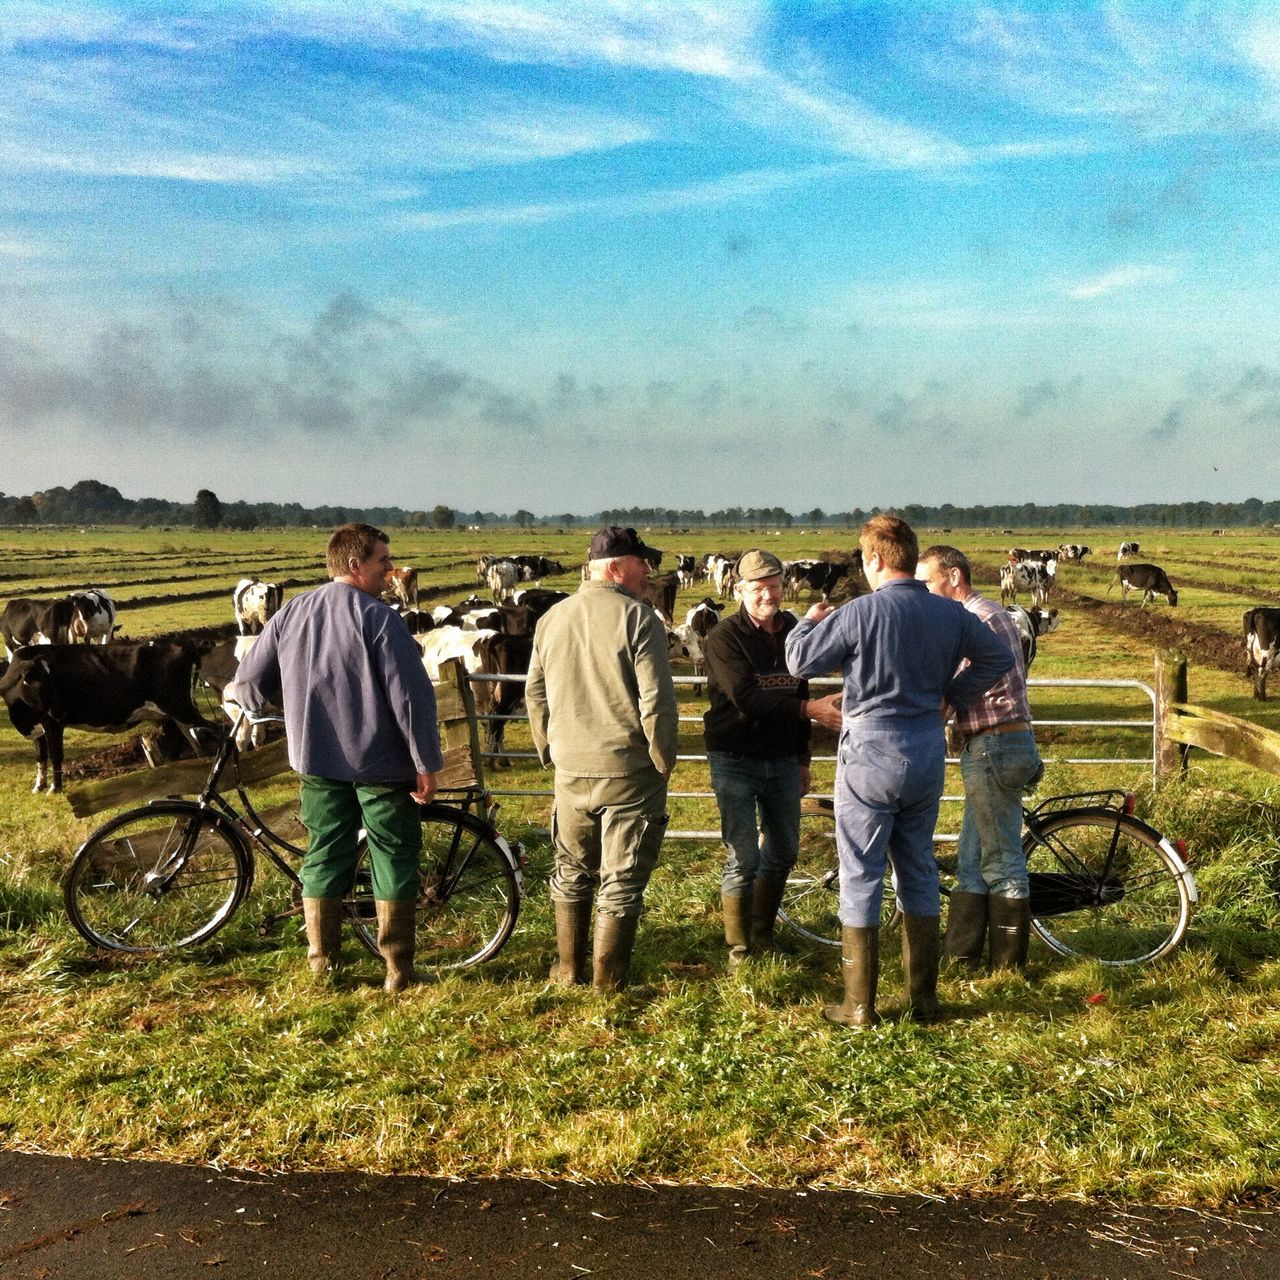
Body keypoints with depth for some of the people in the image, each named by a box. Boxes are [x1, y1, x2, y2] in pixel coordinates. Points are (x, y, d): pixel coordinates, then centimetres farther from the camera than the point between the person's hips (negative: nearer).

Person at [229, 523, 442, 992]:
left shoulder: (293, 612, 3)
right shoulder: (378, 618, -15)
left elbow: (250, 681, 8)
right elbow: (411, 697, -17)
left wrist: (241, 695, 32)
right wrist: (427, 764, -10)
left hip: (317, 761, 5)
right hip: (380, 762, -5)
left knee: (324, 856, 15)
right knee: (393, 857, 6)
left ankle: (321, 963, 21)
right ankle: (398, 969, 11)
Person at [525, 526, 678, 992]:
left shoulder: (551, 619, 6)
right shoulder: (637, 617, -13)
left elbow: (535, 696, 12)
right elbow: (656, 700, -16)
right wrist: (664, 760, -4)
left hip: (571, 769, 5)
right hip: (630, 770, -5)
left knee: (572, 872, 20)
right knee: (622, 880, 6)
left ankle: (568, 967, 30)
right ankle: (609, 979, 13)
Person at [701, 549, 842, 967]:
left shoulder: (793, 631, 7)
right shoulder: (724, 637, -12)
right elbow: (747, 699, -24)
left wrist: (802, 759, 17)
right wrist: (809, 709, -33)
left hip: (781, 759, 6)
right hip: (735, 760, -6)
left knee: (782, 853, 13)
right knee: (744, 859, -6)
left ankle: (763, 937, 31)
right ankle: (738, 949, 9)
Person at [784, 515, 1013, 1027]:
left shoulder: (860, 612, -15)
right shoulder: (950, 613, 2)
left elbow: (799, 661, -10)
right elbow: (1000, 656, 13)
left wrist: (810, 620, 10)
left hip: (871, 754, -5)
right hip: (927, 754, 5)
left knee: (861, 875, 3)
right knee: (919, 870, 16)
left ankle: (859, 1004, 9)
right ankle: (924, 996, 22)